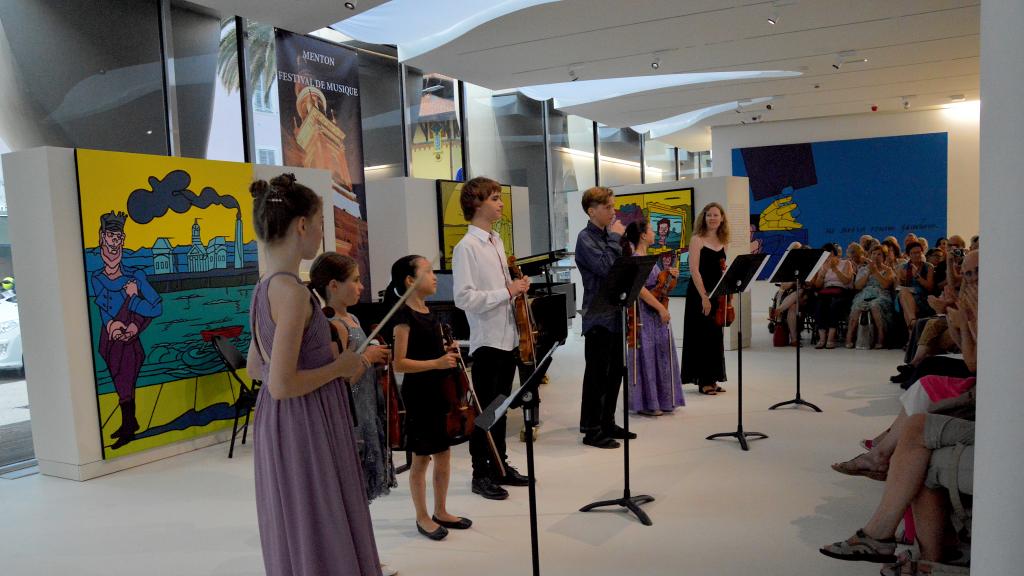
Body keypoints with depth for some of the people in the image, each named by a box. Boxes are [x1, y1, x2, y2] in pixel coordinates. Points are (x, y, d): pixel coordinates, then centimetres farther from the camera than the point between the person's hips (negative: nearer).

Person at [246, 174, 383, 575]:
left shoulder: (266, 287, 8)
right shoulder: (291, 290, -21)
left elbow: (255, 367, 17)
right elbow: (282, 384, -25)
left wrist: (328, 360, 10)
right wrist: (340, 366, -12)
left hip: (281, 424, 9)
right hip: (303, 427, -9)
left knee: (298, 536, 22)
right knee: (319, 542, 4)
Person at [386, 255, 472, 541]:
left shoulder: (426, 310, 10)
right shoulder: (404, 315, -15)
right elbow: (400, 363, -20)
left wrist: (446, 351, 3)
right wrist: (436, 363, -28)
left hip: (439, 391, 8)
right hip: (418, 393, -8)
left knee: (443, 453, 14)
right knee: (421, 458, 5)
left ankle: (441, 512, 28)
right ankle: (422, 518, 20)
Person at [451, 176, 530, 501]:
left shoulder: (496, 241, 12)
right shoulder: (466, 247, -15)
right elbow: (464, 298, -22)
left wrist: (518, 290, 4)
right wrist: (507, 292, -21)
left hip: (508, 338, 8)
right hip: (487, 341, -8)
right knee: (485, 408, 3)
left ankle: (500, 464, 30)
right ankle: (481, 474, 16)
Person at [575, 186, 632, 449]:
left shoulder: (608, 236, 14)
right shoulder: (586, 238, -11)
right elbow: (605, 267, -25)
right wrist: (615, 238, -15)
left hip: (616, 315, 8)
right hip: (598, 317, -8)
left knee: (614, 372, 14)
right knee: (597, 375, -2)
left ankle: (607, 423, 25)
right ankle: (591, 430, 8)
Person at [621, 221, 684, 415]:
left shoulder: (649, 258, 13)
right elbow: (640, 289, -22)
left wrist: (669, 274, 5)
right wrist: (661, 308, -20)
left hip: (657, 314, 9)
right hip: (644, 314, -9)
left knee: (660, 355, 13)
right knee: (646, 356, -2)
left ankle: (660, 400, 23)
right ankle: (645, 404, 8)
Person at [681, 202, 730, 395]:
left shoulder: (722, 241, 11)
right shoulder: (697, 239, -8)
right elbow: (694, 270, -14)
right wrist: (704, 297, -19)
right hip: (699, 294, -7)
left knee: (715, 335, 10)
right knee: (701, 335, -1)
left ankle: (712, 379, 19)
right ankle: (703, 380, 6)